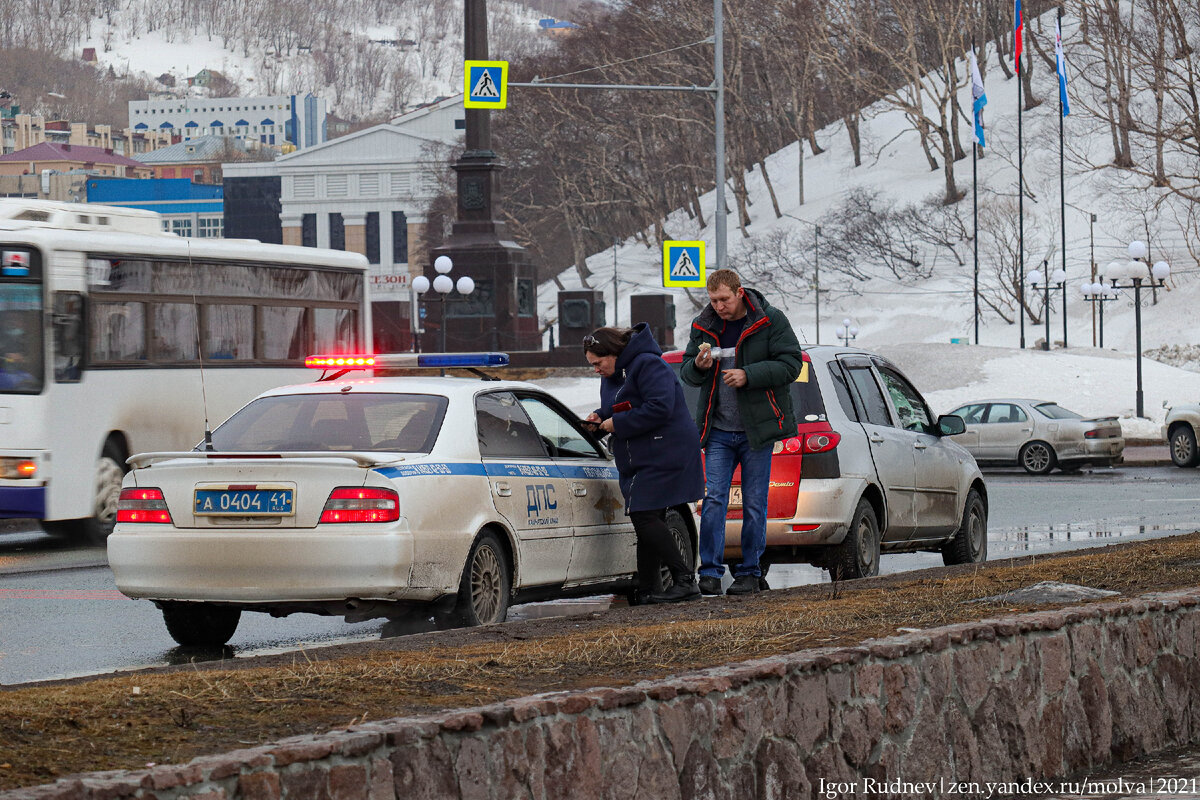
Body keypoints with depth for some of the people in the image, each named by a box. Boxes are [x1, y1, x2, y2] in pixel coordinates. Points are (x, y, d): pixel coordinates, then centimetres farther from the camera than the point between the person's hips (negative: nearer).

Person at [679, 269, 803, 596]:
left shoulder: (770, 321, -4)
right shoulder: (704, 327, 8)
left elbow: (790, 363, -10)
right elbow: (686, 373, 12)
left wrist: (748, 376, -21)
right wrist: (698, 366, -12)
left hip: (757, 429, -3)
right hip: (719, 431, 3)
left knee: (755, 504, 2)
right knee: (713, 498, -7)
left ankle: (749, 572, 9)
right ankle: (710, 572, -6)